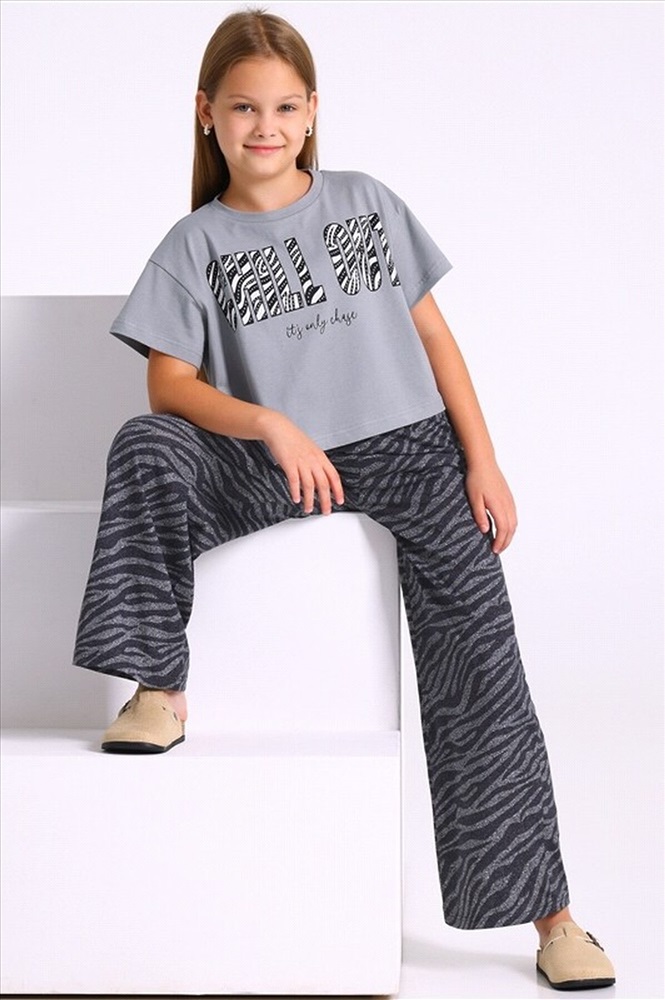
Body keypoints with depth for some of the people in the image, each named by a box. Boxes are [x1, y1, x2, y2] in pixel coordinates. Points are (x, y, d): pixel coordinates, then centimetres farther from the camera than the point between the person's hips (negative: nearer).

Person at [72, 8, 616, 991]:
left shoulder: (369, 202, 10)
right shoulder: (196, 244, 5)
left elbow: (432, 331, 10)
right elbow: (171, 383, -3)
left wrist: (482, 459, 1)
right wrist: (272, 427, -21)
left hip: (410, 443, 0)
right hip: (279, 466, 0)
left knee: (477, 650, -13)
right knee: (143, 448, -26)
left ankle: (550, 915, -9)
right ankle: (158, 688, -17)